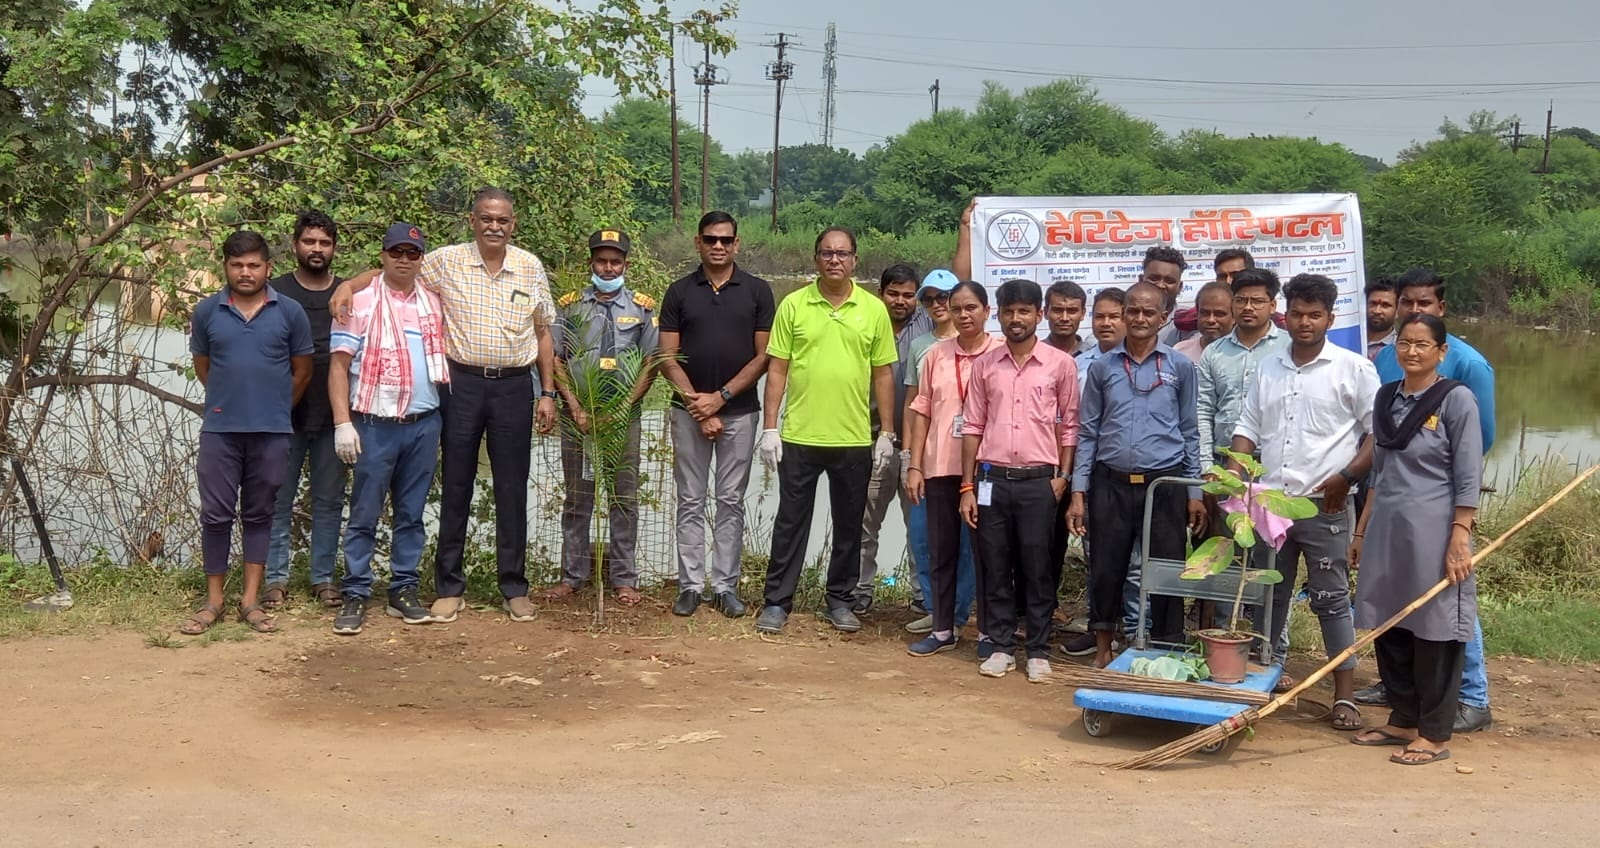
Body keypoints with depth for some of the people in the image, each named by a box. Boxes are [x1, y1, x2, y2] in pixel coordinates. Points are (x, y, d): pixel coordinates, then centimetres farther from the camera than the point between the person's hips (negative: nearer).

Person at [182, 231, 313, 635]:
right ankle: (213, 600, 12)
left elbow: (302, 371, 8)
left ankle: (251, 600, 15)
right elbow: (202, 366, 14)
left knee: (258, 514, 8)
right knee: (216, 515, 3)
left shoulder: (290, 312, 0)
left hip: (271, 431, 0)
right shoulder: (207, 311, 2)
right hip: (219, 430, 0)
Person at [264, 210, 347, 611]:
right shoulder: (275, 291, 2)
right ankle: (275, 579, 10)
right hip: (284, 415, -2)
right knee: (278, 500, 3)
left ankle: (324, 578, 16)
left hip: (333, 416, 2)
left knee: (329, 501, 7)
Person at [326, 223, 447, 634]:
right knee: (365, 514, 0)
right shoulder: (360, 304, -2)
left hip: (425, 423, 4)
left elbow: (445, 356, 17)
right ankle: (355, 596, 6)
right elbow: (339, 366, -5)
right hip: (376, 425, -4)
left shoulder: (434, 304, 11)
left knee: (411, 513, 9)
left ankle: (403, 591, 17)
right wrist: (342, 423, -12)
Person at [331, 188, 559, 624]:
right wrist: (349, 284, -14)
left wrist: (548, 394, 6)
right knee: (455, 487, 5)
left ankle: (514, 587, 16)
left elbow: (543, 334, 9)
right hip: (463, 384, -1)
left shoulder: (531, 268, 5)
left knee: (512, 490, 6)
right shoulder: (446, 261, 0)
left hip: (514, 386, 1)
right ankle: (449, 587, 15)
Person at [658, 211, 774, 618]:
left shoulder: (757, 291, 1)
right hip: (689, 411, 1)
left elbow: (763, 356, -2)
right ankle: (690, 585, 10)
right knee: (690, 502, 4)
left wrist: (720, 397, -10)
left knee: (731, 502, 5)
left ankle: (726, 585, 12)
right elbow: (668, 356, 0)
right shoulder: (679, 291, 3)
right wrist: (698, 406, -9)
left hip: (740, 411, -1)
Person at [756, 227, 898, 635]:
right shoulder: (793, 305, 0)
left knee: (849, 524, 11)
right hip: (799, 436, -1)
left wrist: (887, 433, 2)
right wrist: (769, 428, -4)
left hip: (855, 440, 1)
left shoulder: (874, 310, 2)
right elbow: (777, 370, 1)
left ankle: (841, 601, 23)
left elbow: (882, 375, 5)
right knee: (790, 521, 6)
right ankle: (776, 601, 14)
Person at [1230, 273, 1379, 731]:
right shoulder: (1268, 368, 12)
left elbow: (1379, 432, -5)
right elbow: (1248, 428, 15)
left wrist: (1345, 477, -14)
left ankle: (1345, 695, 4)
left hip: (1324, 506, -5)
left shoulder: (1353, 368, -2)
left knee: (1331, 599, -1)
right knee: (1269, 595, 13)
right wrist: (1233, 475, -1)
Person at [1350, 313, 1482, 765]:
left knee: (1434, 630, 1)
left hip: (1432, 533, -6)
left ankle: (1435, 735, 10)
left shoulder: (1457, 399, -7)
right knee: (1388, 627, 10)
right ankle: (1403, 720, 24)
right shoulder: (1386, 397, 11)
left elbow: (1468, 479, -10)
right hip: (1387, 530, 6)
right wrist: (1362, 530, 17)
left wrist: (1459, 540, -15)